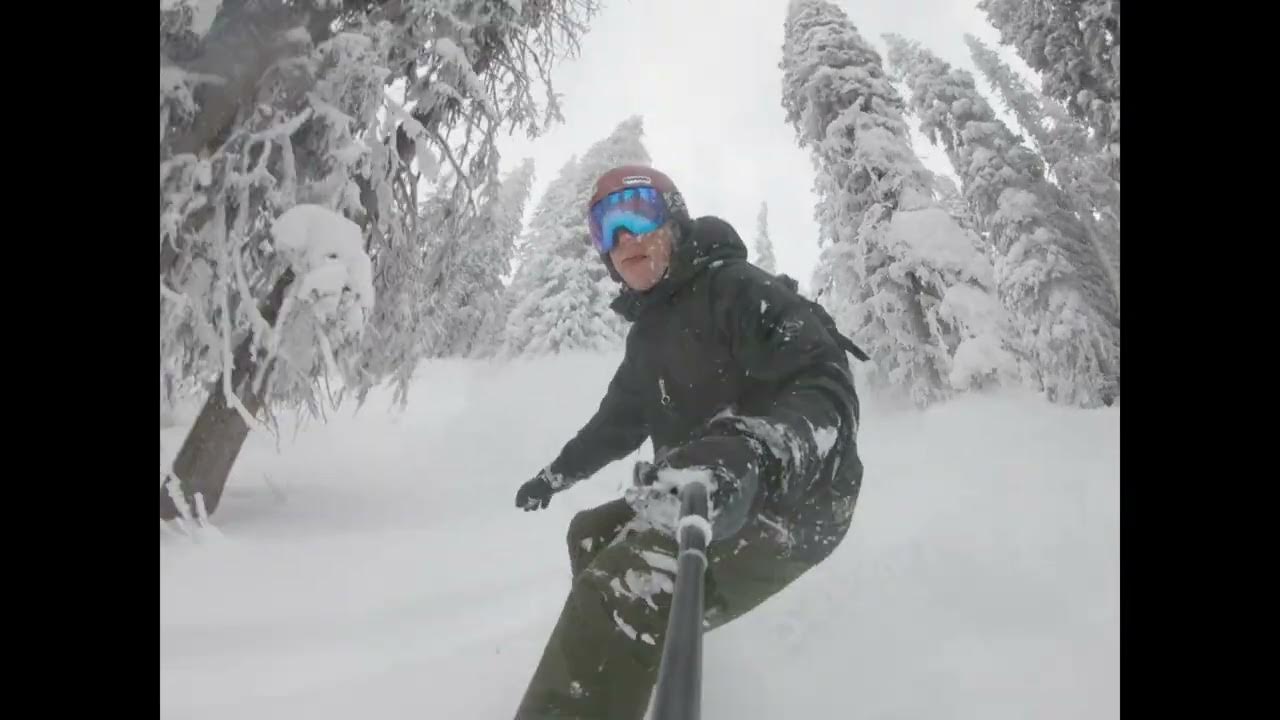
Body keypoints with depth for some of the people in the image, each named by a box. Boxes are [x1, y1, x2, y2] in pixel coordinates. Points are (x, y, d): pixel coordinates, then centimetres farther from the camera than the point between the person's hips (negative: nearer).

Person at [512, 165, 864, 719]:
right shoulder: (648, 332, 13)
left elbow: (827, 391, -27)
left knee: (624, 597, -30)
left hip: (786, 502, -10)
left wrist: (755, 455, -47)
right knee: (592, 535, 24)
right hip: (708, 499, 10)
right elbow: (620, 418, 30)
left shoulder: (735, 288, -14)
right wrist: (558, 473, 40)